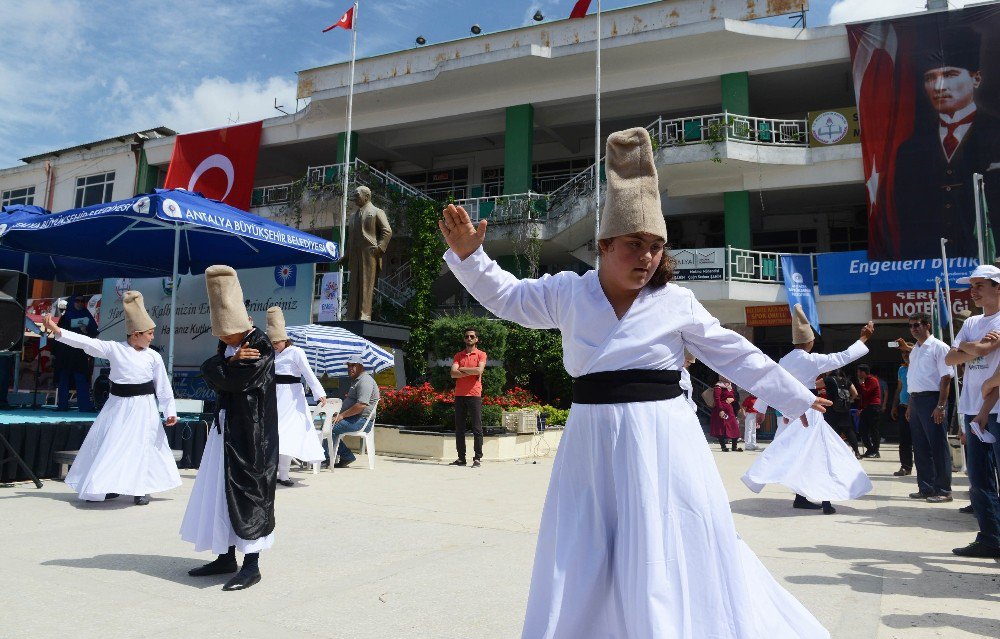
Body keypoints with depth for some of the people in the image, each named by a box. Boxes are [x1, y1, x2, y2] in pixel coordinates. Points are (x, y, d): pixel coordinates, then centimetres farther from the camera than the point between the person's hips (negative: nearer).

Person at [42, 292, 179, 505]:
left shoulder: (153, 356, -2)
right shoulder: (114, 349, -1)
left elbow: (163, 386, 1)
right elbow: (86, 342, -7)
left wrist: (170, 411, -1)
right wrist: (56, 330, -16)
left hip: (143, 407, -2)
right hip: (118, 405, 2)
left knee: (140, 446, -4)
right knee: (108, 445, 7)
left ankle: (142, 489, 10)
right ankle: (109, 486, 24)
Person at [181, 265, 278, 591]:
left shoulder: (261, 347, -17)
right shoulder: (227, 345, 10)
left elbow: (233, 380, -23)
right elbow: (211, 377, 0)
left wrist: (222, 365, -6)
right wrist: (229, 362, -15)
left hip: (251, 433, -9)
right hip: (226, 427, 9)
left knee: (247, 494, -4)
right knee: (221, 492, 14)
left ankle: (251, 565, 6)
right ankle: (226, 558, 26)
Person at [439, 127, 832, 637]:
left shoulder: (676, 301, -1)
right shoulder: (567, 293, 1)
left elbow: (736, 356, 7)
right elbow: (504, 296, 10)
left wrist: (796, 398, 12)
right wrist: (468, 254, -4)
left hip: (660, 442, -1)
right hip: (591, 442, 2)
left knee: (667, 564, 5)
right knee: (579, 574, 12)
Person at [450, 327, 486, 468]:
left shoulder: (481, 355, 5)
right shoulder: (458, 355, 13)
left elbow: (479, 370, -14)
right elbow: (453, 373, -1)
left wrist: (462, 369, -5)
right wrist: (471, 372, -9)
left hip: (474, 395, -4)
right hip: (459, 395, 4)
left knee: (477, 428, -3)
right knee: (459, 428, 6)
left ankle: (477, 458, 1)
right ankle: (461, 458, 12)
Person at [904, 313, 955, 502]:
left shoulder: (938, 347, -7)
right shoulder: (914, 350, 17)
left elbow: (946, 378, -13)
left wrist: (941, 406, -19)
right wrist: (910, 405, 16)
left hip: (931, 399, -8)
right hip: (916, 401, 8)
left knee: (938, 446, -3)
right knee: (920, 448, 11)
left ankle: (943, 490, 5)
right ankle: (926, 488, 19)